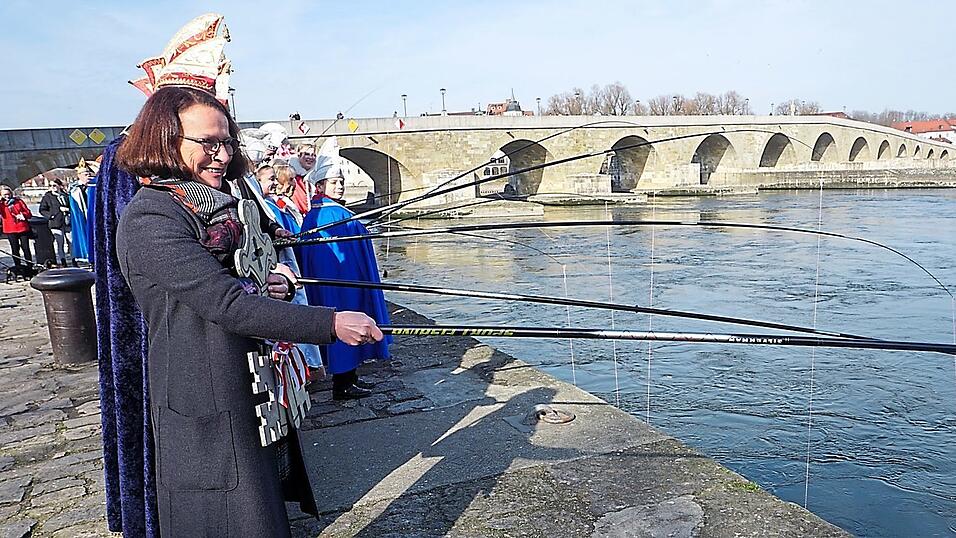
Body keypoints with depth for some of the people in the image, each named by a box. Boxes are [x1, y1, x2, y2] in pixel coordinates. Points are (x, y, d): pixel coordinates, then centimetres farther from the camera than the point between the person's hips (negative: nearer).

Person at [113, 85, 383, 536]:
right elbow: (226, 304, -26)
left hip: (251, 396, 9)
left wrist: (275, 285, -2)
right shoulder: (149, 219, -18)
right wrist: (331, 323, -29)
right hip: (204, 415, -8)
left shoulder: (215, 207, 11)